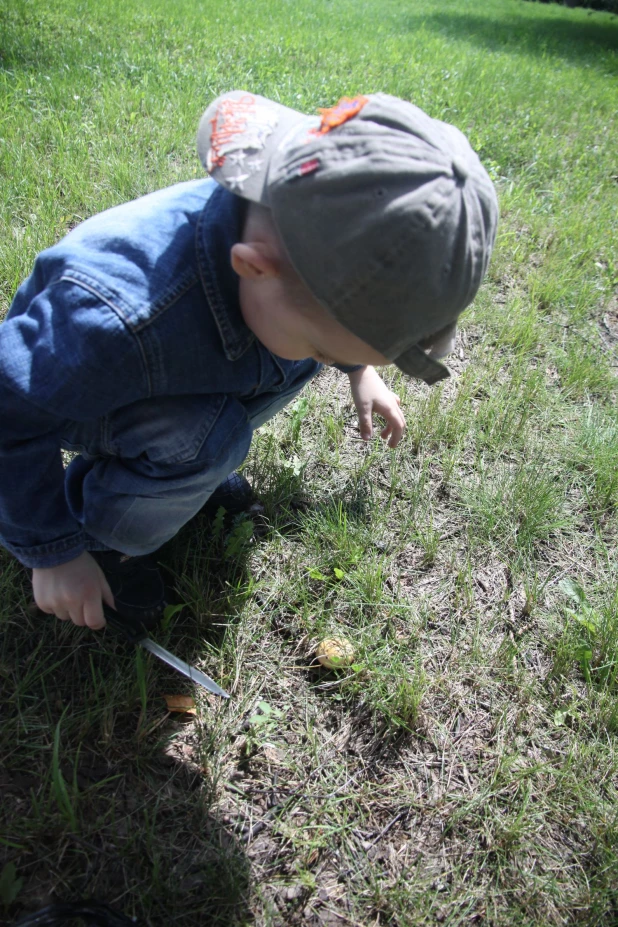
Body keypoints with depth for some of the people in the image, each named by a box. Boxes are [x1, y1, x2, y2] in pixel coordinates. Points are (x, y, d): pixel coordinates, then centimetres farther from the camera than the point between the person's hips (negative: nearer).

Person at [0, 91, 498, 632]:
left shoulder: (305, 231, -24)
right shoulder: (116, 319, -44)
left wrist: (359, 370, 7)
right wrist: (53, 550, -18)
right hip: (54, 396, -6)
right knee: (206, 437, -34)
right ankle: (106, 535, -4)